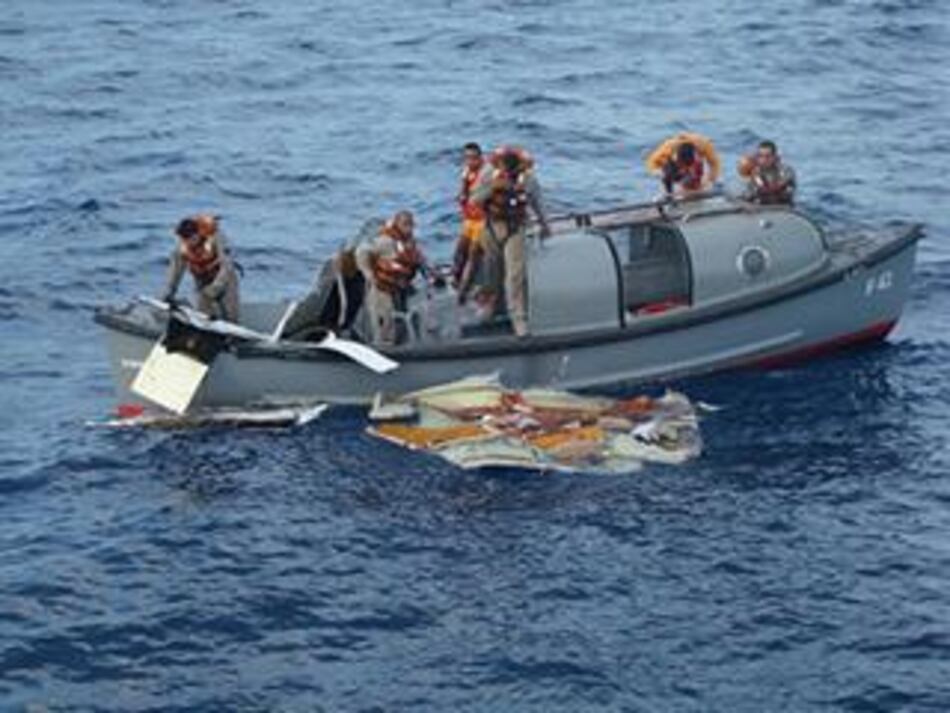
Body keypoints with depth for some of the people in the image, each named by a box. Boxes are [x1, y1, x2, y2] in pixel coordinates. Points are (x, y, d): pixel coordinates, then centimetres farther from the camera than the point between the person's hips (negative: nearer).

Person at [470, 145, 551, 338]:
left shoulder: (528, 180, -9)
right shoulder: (490, 176, -8)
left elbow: (537, 203, 8)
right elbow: (475, 199, -12)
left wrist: (544, 225, 21)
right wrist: (492, 187, -26)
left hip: (515, 229, -2)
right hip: (493, 226, 2)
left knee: (516, 273, -14)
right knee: (493, 270, 15)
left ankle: (519, 318, -15)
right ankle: (492, 305, 41)